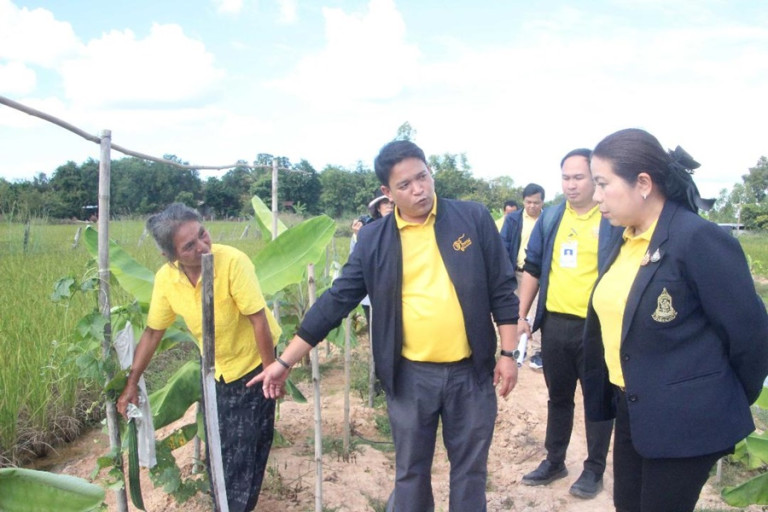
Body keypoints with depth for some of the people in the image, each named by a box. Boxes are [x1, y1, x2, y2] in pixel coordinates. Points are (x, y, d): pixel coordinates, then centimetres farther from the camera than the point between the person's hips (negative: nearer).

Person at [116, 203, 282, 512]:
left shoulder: (233, 261, -31)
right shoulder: (165, 278, -15)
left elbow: (259, 320, -26)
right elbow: (152, 332, -3)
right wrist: (131, 383, 0)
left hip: (253, 363, -4)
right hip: (217, 369, 5)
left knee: (248, 446, 2)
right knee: (217, 445, 17)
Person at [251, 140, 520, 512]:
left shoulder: (473, 219, -5)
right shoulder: (374, 240, -4)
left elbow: (502, 290, 0)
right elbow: (336, 300, -2)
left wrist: (508, 353, -2)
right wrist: (285, 361, -3)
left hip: (470, 370, 0)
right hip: (410, 375, 1)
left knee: (470, 467, 16)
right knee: (411, 470, 16)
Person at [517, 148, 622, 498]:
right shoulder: (550, 218, 7)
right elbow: (532, 269, 11)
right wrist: (521, 315, 7)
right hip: (555, 323, 4)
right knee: (558, 397, 17)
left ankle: (594, 469, 25)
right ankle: (554, 461, 32)